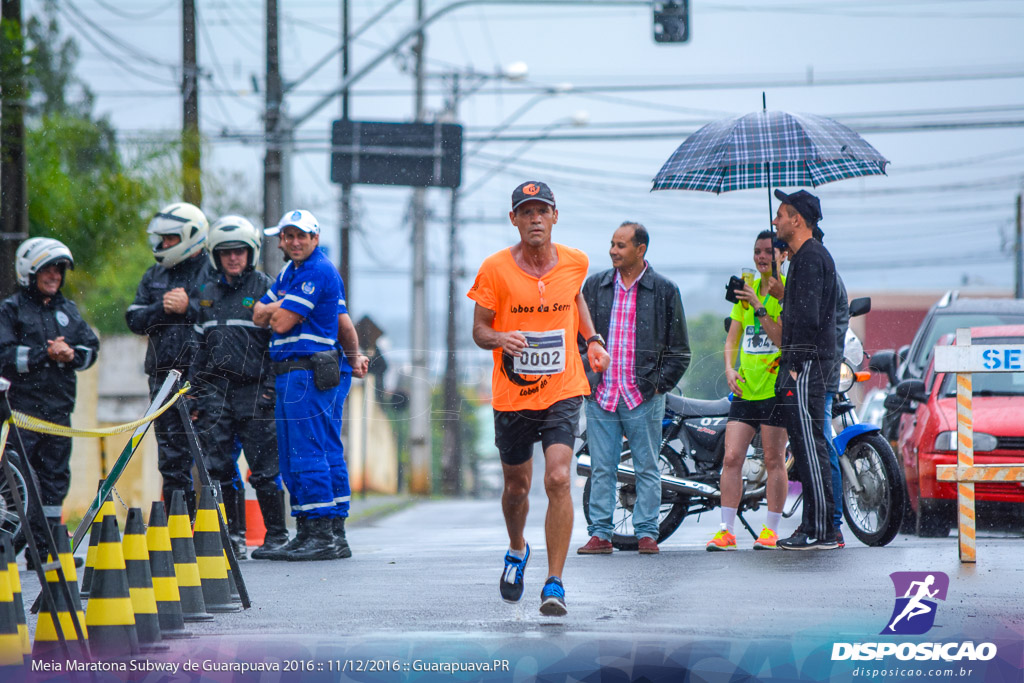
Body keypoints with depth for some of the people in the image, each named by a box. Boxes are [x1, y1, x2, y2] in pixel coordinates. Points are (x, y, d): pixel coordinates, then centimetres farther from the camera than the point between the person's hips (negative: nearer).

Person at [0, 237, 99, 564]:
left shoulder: (69, 310, 17)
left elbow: (91, 347, 13)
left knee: (55, 477, 6)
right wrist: (45, 354, -15)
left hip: (60, 407, 6)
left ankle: (44, 546, 11)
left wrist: (71, 355, -8)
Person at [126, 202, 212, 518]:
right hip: (163, 374, 6)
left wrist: (189, 308, -16)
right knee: (171, 454, 7)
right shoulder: (154, 276, 19)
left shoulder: (214, 273, 0)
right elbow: (135, 319, 9)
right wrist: (163, 309, -6)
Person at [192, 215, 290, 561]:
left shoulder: (264, 288, 1)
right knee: (219, 466, 1)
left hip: (254, 390, -5)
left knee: (264, 467, -5)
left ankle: (276, 535, 4)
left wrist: (271, 386, -9)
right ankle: (235, 535, 9)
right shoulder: (207, 292, 16)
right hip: (215, 388, 5)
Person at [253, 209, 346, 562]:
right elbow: (259, 317, 15)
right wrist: (276, 308, -5)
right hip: (287, 374, 10)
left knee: (308, 455, -11)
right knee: (291, 459, 11)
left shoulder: (318, 272, -12)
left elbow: (282, 322, -15)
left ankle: (324, 538, -11)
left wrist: (274, 310, 5)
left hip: (309, 372, -10)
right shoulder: (288, 272, 19)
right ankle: (304, 533, 15)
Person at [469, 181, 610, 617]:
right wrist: (500, 338, -24)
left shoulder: (574, 262, 0)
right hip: (511, 396, 0)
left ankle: (555, 582, -12)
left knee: (558, 479, -17)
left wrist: (592, 340, 11)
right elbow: (479, 330, -2)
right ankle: (517, 551, 47)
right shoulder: (495, 269, -8)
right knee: (516, 486, 14)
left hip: (563, 390, 0)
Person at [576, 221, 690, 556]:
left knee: (647, 468, 3)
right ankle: (600, 533, 6)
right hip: (600, 395, 2)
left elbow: (679, 350, 5)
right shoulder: (594, 286, 9)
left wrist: (659, 385, -3)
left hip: (643, 398, -2)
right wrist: (584, 379, 7)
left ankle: (646, 532, 8)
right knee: (601, 469, 2)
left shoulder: (664, 290, 2)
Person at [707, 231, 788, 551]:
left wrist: (759, 308, -18)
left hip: (776, 389, -6)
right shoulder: (747, 289, 16)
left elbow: (783, 338, -14)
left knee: (774, 460, -1)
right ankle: (726, 530, 0)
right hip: (745, 389, 6)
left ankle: (771, 530, 7)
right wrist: (730, 368, 3)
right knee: (731, 457, -2)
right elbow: (733, 336, 19)